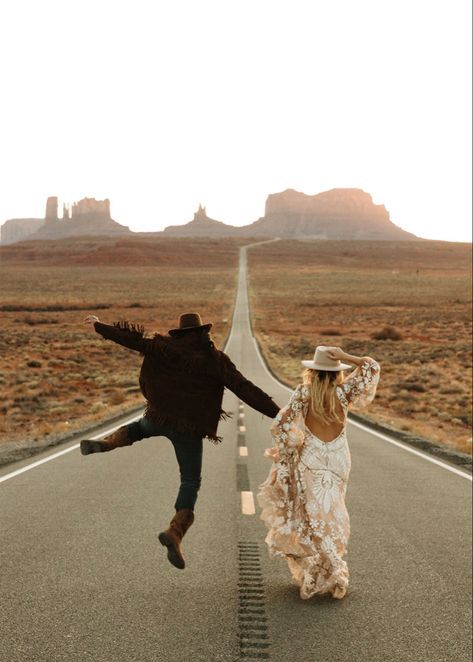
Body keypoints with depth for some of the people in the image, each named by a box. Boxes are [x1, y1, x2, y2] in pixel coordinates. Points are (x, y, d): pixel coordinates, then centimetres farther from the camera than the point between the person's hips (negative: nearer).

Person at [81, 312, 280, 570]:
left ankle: (103, 444, 14)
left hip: (159, 417, 3)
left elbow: (133, 339, -2)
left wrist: (100, 326, 9)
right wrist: (277, 412, -9)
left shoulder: (165, 346, 0)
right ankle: (175, 531, -11)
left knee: (140, 428, 38)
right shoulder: (216, 359, -4)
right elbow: (245, 389, -9)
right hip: (189, 428, -2)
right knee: (191, 481, 7)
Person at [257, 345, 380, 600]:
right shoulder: (343, 391, -6)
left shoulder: (304, 392, -10)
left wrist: (290, 448, 2)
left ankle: (335, 572, -5)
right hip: (338, 459, 3)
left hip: (311, 459, -3)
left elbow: (281, 425, -12)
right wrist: (346, 357, -6)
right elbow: (372, 367, 4)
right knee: (330, 514, 19)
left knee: (315, 518, 4)